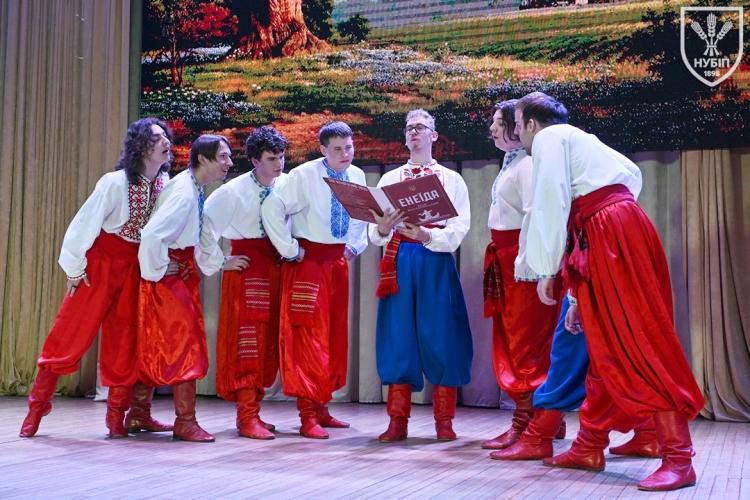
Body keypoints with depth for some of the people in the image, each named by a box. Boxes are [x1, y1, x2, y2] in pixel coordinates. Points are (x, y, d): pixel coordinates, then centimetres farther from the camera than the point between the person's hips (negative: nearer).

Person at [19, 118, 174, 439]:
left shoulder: (164, 183, -4)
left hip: (134, 268, 4)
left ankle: (118, 417, 15)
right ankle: (36, 410, 12)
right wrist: (75, 269, -9)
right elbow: (84, 223, -13)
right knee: (71, 334, 0)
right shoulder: (115, 183, -18)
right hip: (101, 263, -4)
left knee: (125, 342, 7)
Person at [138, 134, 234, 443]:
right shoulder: (184, 193, -23)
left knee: (157, 344, 16)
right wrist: (160, 268, -19)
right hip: (169, 274, -9)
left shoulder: (194, 188, 7)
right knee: (182, 341, -5)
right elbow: (151, 234, -31)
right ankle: (185, 421, 2)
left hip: (181, 270, 9)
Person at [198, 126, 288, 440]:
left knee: (268, 341, 9)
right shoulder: (233, 191, -10)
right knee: (247, 339, -6)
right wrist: (218, 263, -6)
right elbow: (205, 227, -9)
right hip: (246, 266, -5)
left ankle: (252, 411, 20)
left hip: (276, 266, 5)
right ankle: (247, 417, -1)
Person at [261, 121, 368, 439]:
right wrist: (291, 251, -16)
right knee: (308, 335, -8)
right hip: (308, 258, -6)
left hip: (338, 260, 7)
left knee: (335, 335, 10)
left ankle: (321, 408, 22)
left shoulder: (357, 176, 4)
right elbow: (272, 209, -20)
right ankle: (308, 415, -2)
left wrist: (355, 246, 8)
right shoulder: (304, 175, -14)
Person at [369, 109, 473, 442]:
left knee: (440, 338, -3)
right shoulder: (389, 179, 15)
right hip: (399, 261, 2)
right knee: (398, 336, -1)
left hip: (436, 262, -2)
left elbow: (459, 229, -3)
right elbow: (376, 234, 7)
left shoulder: (451, 179, 10)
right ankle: (398, 422, 6)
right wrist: (382, 230, -17)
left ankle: (444, 422, 7)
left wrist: (426, 236, -21)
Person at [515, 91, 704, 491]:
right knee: (605, 347, 11)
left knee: (639, 343, -11)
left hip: (615, 233, -10)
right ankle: (589, 447, 20)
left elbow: (551, 203, -11)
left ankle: (678, 458, -10)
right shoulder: (577, 142, 30)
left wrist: (547, 270, -4)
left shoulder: (549, 138, 3)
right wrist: (579, 297, 28)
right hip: (602, 241, 10)